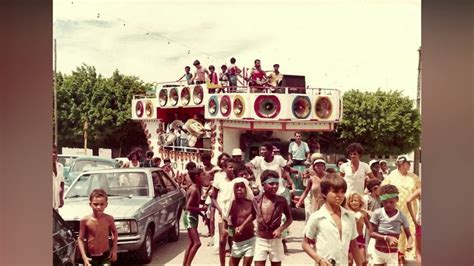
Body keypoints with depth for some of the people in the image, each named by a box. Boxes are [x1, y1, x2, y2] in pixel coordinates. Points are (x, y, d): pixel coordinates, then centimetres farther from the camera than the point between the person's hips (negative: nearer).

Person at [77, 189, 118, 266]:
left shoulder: (109, 219, -9)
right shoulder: (85, 220, -13)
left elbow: (115, 233, 9)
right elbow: (80, 239, -6)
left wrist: (114, 249, 3)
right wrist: (84, 256, -13)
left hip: (105, 255, 0)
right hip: (90, 256, 0)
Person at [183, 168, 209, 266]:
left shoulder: (197, 188, 7)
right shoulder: (194, 190, -21)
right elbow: (188, 207, -24)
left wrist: (200, 212, 12)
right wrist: (201, 209, -18)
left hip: (193, 216, 10)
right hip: (189, 217, -10)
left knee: (192, 243, 16)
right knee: (197, 243, -14)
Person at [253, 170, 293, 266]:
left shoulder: (281, 200, -9)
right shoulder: (256, 200, -6)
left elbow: (290, 219, 1)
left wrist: (280, 229, -13)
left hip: (275, 241, 0)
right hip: (260, 240, 0)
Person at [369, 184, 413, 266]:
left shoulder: (401, 216, -6)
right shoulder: (377, 213, -9)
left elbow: (409, 236, -2)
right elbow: (371, 233, -9)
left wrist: (409, 244, -25)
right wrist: (387, 238, -23)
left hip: (393, 253, 0)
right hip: (378, 252, 0)